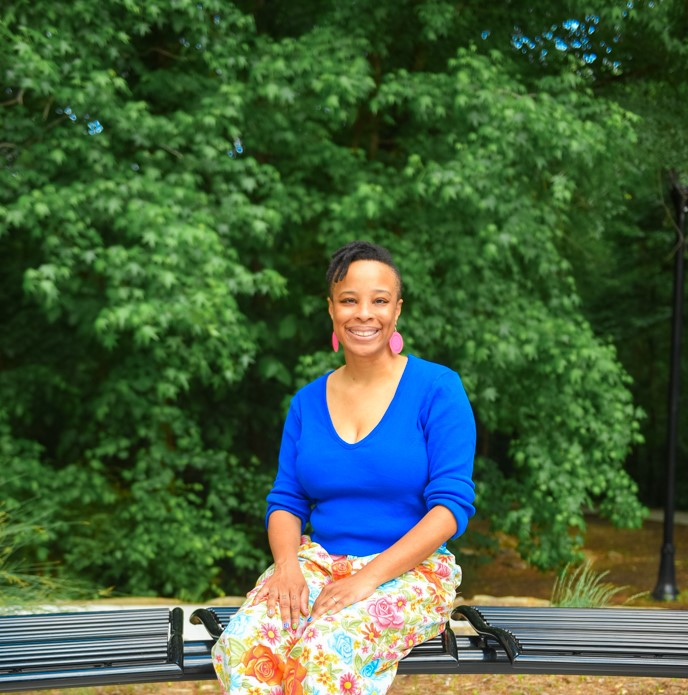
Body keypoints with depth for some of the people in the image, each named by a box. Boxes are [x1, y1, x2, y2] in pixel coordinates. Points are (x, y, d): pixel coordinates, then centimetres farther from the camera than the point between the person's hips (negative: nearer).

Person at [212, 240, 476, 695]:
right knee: (244, 643, -29)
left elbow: (452, 504, -11)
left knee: (327, 648, -35)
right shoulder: (308, 402, 11)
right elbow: (286, 502, 10)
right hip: (319, 563, 4)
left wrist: (370, 576, -20)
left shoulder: (437, 388, -4)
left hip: (409, 571, -3)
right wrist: (287, 563, -13)